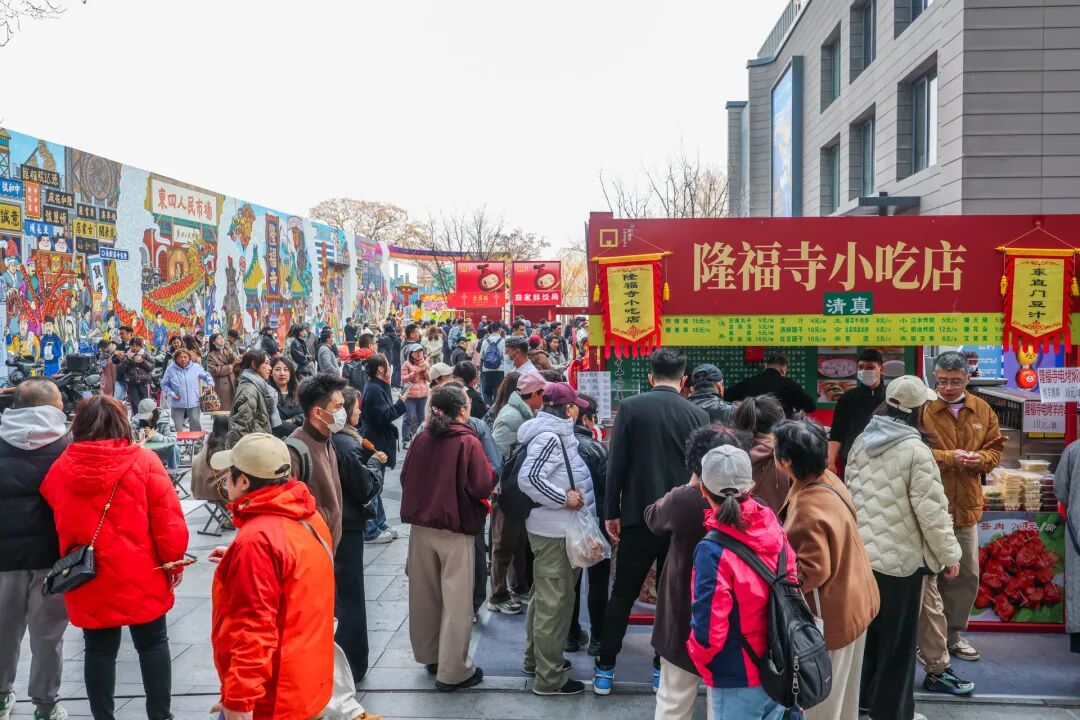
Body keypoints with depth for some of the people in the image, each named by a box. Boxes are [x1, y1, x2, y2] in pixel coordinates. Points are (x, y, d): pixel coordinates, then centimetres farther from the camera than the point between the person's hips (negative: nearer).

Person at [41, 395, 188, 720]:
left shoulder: (60, 467, -2)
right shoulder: (143, 461, -10)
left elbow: (53, 520, 12)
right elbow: (168, 519, -10)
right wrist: (174, 560, 2)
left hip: (87, 581, 2)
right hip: (140, 577, -2)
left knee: (99, 650, 13)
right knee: (152, 644, 13)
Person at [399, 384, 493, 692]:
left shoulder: (421, 439, -1)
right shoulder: (468, 441, -15)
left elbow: (406, 478, 9)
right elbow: (483, 487, -17)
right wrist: (488, 470, 2)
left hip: (421, 525, 6)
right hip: (456, 528, -5)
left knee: (426, 595, 18)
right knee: (456, 601, 3)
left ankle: (430, 655, 32)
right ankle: (452, 671, 8)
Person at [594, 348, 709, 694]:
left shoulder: (630, 407, -5)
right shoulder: (698, 415, -1)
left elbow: (616, 464, -5)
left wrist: (612, 512, 3)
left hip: (638, 515, -1)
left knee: (623, 594, 9)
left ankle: (604, 669, 13)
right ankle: (663, 669, 18)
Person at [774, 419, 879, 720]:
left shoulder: (809, 510, -33)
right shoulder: (827, 480, -4)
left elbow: (812, 572, -28)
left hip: (830, 614, -9)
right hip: (850, 601, 9)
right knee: (840, 690, 27)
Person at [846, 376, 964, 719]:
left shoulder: (861, 442, 4)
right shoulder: (915, 450, -19)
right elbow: (931, 509, -18)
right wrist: (949, 553, -5)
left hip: (862, 550, 7)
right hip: (901, 556, -7)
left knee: (867, 625, 20)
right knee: (897, 637, 7)